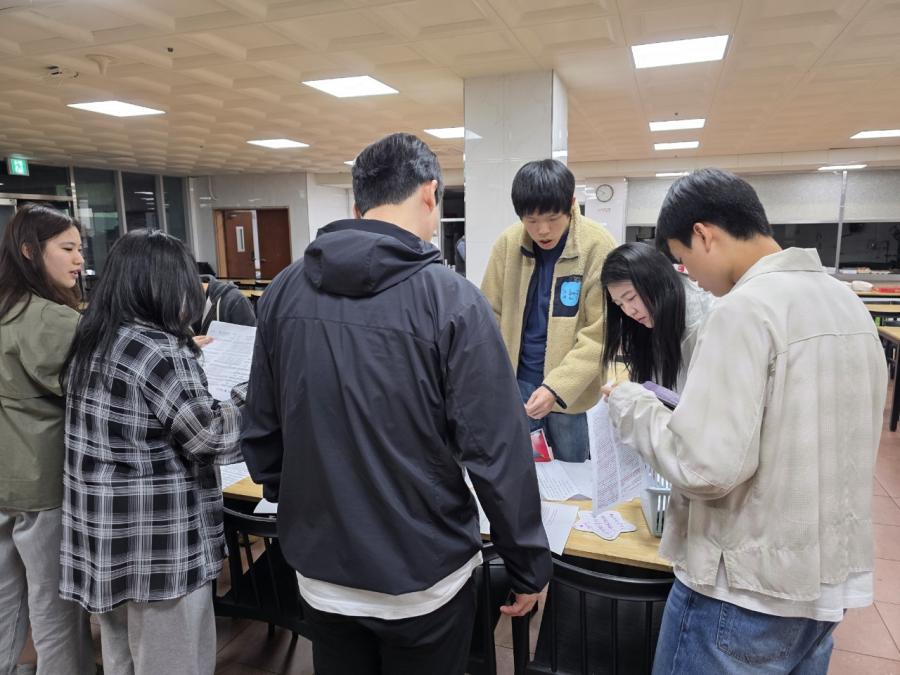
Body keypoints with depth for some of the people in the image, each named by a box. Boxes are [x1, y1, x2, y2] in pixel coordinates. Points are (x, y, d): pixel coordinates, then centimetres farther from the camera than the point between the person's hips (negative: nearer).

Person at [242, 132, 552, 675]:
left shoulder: (285, 290, -5)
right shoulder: (451, 299, -19)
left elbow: (261, 428, 2)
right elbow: (497, 452, -19)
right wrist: (530, 565, -4)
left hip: (320, 569, 4)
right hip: (423, 576, -3)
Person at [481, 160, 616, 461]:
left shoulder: (598, 247, -13)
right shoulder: (508, 243, -4)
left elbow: (601, 332, -14)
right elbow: (491, 314, 3)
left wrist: (557, 386, -22)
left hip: (571, 388, -2)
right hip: (515, 380, 2)